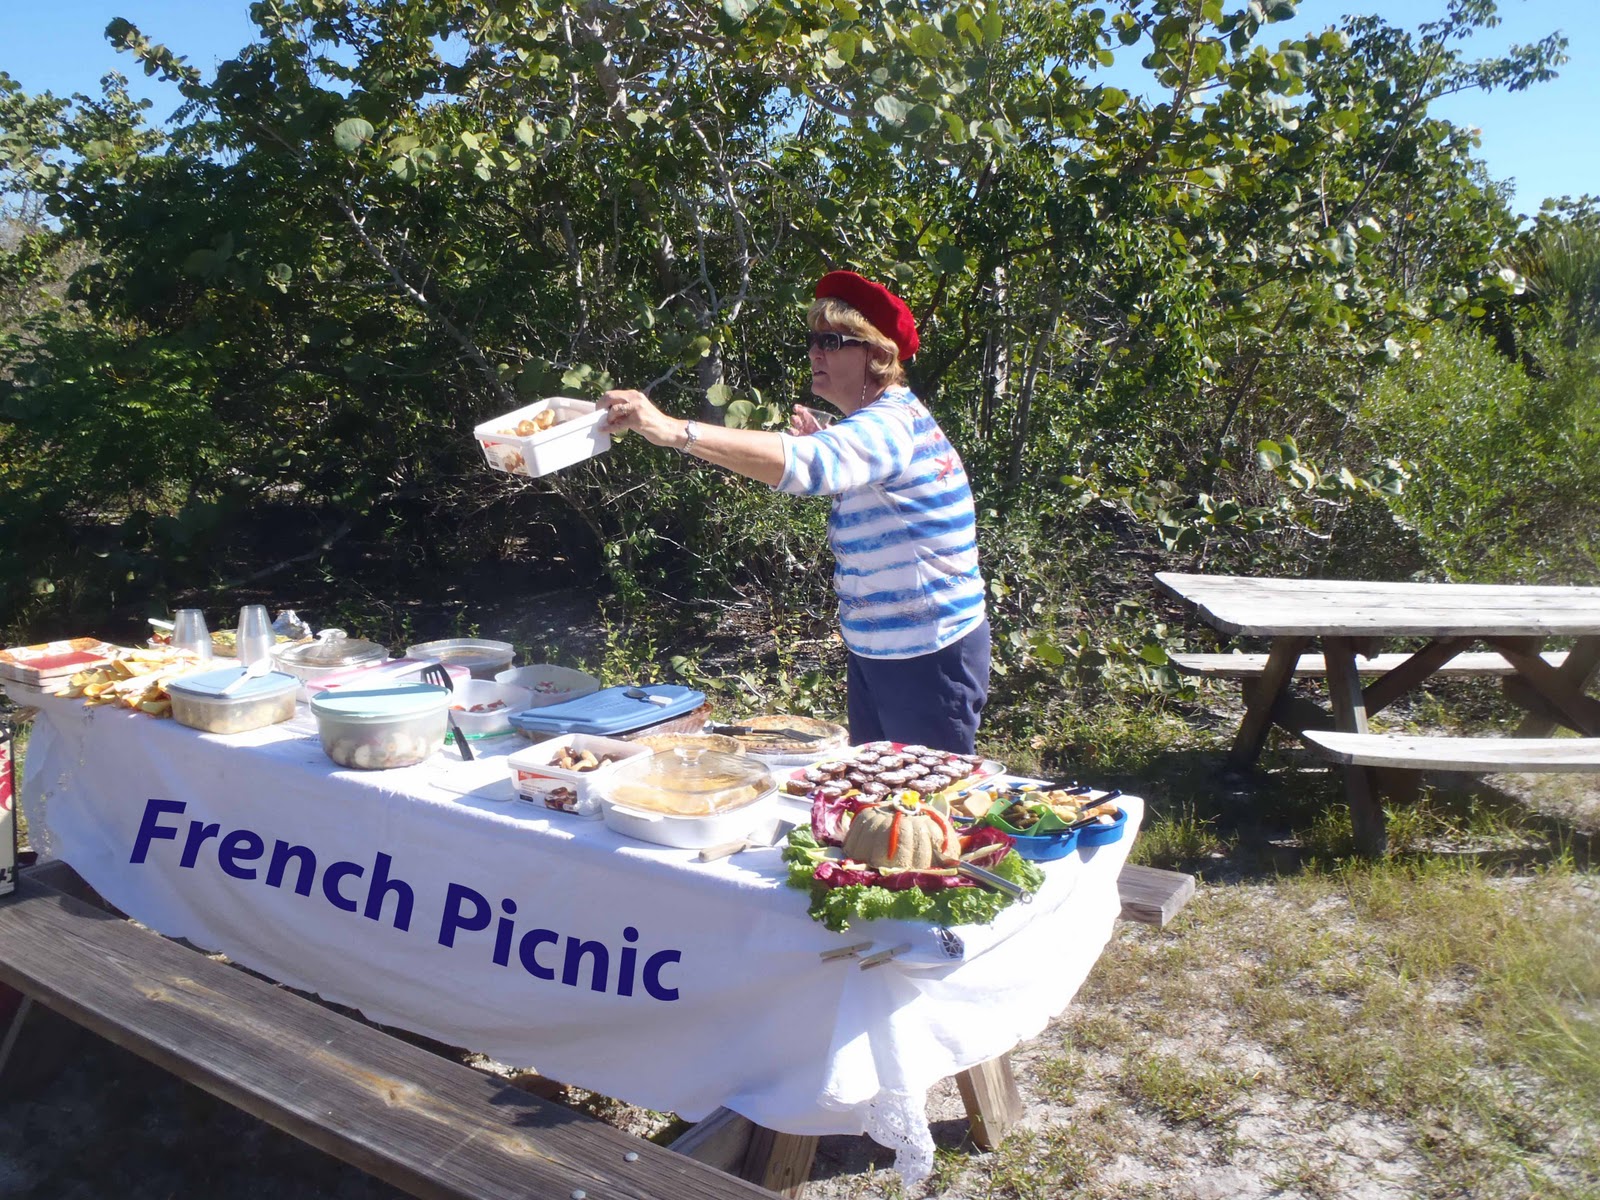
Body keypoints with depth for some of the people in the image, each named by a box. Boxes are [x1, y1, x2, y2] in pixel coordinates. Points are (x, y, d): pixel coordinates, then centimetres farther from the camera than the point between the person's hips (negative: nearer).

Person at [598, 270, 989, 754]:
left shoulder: (892, 425, -22)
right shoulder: (871, 424, 9)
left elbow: (800, 463, -41)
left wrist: (676, 431, -50)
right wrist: (823, 445, 5)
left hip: (928, 657, -10)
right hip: (875, 650, 10)